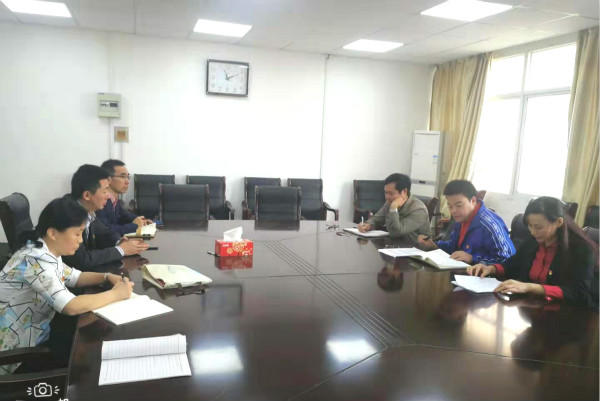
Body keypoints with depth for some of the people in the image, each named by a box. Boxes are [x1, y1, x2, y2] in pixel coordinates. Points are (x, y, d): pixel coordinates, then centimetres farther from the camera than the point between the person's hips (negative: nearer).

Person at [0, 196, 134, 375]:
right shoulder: (35, 260, -29)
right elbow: (72, 307, -36)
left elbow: (75, 277, 15)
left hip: (35, 336, 8)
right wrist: (115, 294, -22)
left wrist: (107, 277, -4)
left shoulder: (46, 253, -1)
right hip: (19, 353, -8)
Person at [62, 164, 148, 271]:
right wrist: (121, 250, -18)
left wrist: (120, 242, -8)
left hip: (86, 270, 7)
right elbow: (81, 260, -28)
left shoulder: (88, 212, -2)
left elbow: (104, 233, 13)